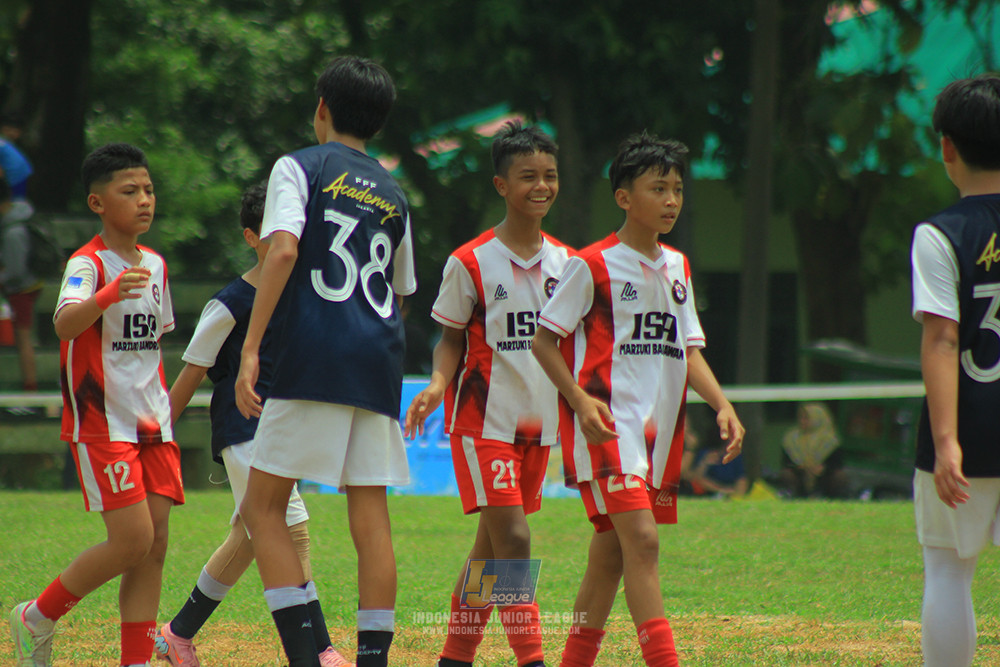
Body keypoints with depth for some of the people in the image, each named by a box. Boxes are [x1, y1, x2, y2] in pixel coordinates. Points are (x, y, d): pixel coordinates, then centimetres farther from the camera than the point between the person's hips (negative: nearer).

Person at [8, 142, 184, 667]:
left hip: (151, 426, 7)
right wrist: (110, 294, -50)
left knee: (155, 543, 1)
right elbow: (65, 324, -32)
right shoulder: (87, 264, -12)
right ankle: (36, 619, 5)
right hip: (100, 424, -7)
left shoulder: (155, 265, 11)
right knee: (132, 539, -13)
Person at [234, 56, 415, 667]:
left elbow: (283, 250, -13)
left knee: (264, 507, 2)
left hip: (312, 361, -5)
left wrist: (251, 348, -16)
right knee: (371, 519, 4)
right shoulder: (393, 195, 20)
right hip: (378, 364, 5)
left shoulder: (299, 169, 3)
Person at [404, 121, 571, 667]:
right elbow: (451, 339, 0)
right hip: (484, 419, -5)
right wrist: (438, 384, -18)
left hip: (537, 422, 5)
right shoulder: (470, 263, -7)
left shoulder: (564, 263, 7)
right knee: (512, 539, -15)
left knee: (491, 546, 11)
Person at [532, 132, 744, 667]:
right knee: (641, 541, -19)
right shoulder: (592, 266, -5)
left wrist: (721, 404, 2)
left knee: (612, 551, 10)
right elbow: (544, 341, -4)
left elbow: (688, 351, 18)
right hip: (607, 422, -7)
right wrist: (580, 398, -17)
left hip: (659, 422, 7)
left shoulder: (677, 268, 15)